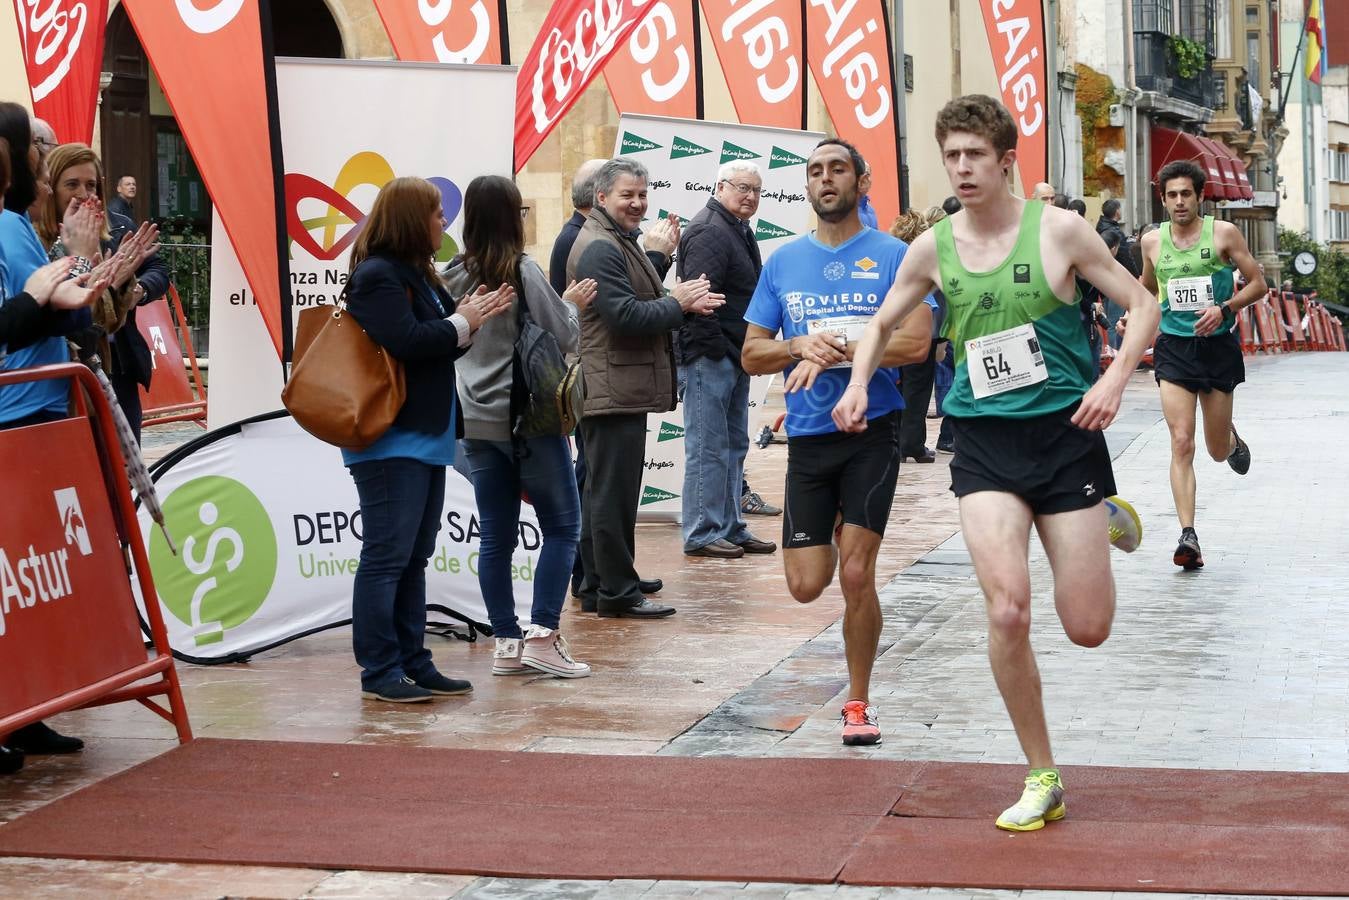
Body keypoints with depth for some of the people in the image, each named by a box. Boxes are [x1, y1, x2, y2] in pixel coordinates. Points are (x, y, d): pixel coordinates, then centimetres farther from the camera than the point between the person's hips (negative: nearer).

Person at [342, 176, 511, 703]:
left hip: (424, 438, 10)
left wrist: (473, 320, 4)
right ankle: (379, 673, -3)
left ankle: (413, 663, 18)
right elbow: (407, 342, -24)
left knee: (414, 558, 12)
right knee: (387, 556, -7)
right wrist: (462, 323, -10)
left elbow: (439, 344, 21)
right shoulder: (377, 275, -13)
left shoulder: (414, 274, 19)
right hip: (390, 440, -10)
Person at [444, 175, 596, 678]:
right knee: (562, 527, 3)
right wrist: (571, 305, 9)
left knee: (496, 537, 8)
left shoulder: (454, 277, 4)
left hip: (477, 423, 6)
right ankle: (542, 635, -5)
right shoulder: (523, 272, -12)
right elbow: (564, 339, -9)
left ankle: (506, 644, 10)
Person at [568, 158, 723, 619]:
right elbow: (625, 316, -22)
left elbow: (636, 299, 22)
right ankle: (618, 593, -2)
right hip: (614, 391, -11)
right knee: (614, 495, -6)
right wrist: (679, 303, -11)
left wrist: (655, 257, 14)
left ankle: (596, 588, 22)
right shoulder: (600, 248, -15)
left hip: (618, 390, 11)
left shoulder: (618, 243, 20)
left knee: (603, 492, 15)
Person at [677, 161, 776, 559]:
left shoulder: (739, 231, 18)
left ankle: (730, 528, 22)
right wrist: (715, 349, -20)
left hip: (734, 359, 11)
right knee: (708, 449, -6)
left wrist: (747, 353, 17)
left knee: (733, 447, 14)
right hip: (709, 359, -11)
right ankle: (702, 535, -1)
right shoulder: (709, 231, -15)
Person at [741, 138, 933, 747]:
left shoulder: (893, 256, -2)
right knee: (806, 585, 3)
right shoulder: (782, 262, 8)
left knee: (855, 575, -8)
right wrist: (801, 346, -11)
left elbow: (916, 342, -13)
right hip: (807, 438, 3)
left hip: (871, 429, -3)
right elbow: (751, 355, 9)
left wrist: (837, 352, -18)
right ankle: (838, 532, 41)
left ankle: (858, 702, 11)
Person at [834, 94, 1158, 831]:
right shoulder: (932, 248, 2)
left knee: (1087, 629, 2)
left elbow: (1143, 305, 0)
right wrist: (858, 382, -3)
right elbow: (881, 325, 17)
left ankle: (1106, 520, 37)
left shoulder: (1058, 230, -6)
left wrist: (1114, 379, -16)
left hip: (1065, 431, -1)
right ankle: (1041, 780, 3)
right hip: (983, 440, 2)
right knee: (1007, 613, -15)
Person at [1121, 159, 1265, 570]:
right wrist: (1133, 314, 3)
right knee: (1181, 443, -13)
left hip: (1218, 346, -1)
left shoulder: (1223, 233, -5)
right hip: (1173, 347, 1)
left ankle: (1231, 438, 50)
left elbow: (1258, 284, -2)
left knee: (1217, 451, 10)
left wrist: (1225, 308, -18)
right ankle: (1188, 536, -14)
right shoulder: (1152, 241, 3)